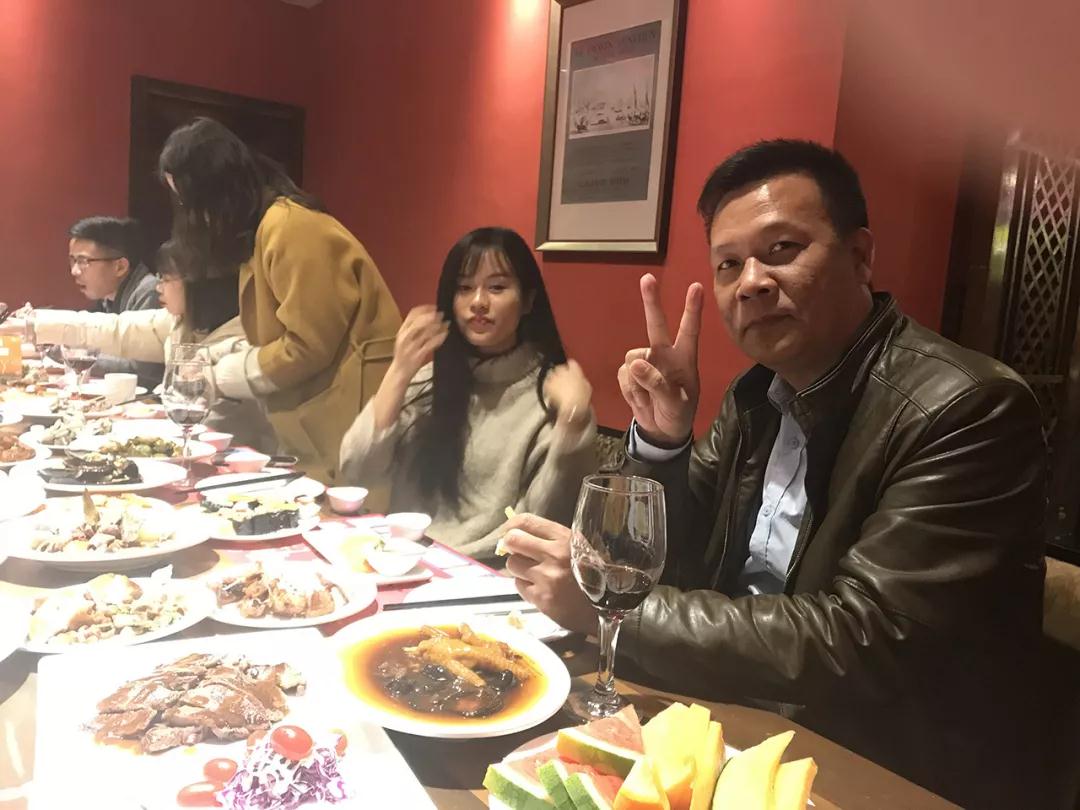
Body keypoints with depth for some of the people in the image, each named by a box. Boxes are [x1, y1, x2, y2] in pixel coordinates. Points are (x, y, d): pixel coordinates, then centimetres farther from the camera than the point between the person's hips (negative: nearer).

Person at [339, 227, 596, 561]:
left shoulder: (552, 390, -6)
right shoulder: (430, 376, 8)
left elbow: (540, 522, -13)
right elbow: (358, 470, 0)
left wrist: (572, 421, -24)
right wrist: (399, 373, -9)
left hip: (489, 571, -3)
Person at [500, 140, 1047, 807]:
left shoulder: (966, 409, -21)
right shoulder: (762, 391, 0)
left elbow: (858, 643, -27)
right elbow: (674, 567, 5)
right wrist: (662, 438, -14)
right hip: (749, 732, 6)